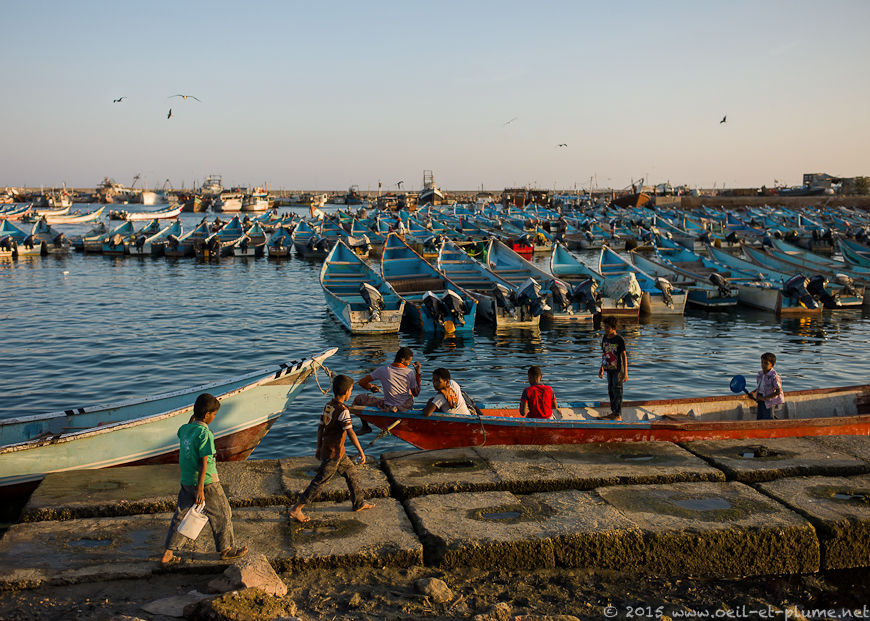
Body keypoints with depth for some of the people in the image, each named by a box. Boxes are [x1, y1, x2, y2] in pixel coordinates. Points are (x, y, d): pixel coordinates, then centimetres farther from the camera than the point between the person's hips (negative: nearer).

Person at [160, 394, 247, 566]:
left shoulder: (185, 429, 2)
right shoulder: (205, 434, -20)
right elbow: (204, 463, -21)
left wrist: (193, 419, 20)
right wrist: (200, 489, -21)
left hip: (186, 481, 7)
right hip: (206, 482, -7)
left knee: (181, 516, 14)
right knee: (221, 515, 10)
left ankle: (168, 554, 13)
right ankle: (227, 549, 22)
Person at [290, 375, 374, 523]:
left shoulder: (328, 406, 4)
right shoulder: (343, 411, -22)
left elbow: (320, 428, 11)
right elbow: (350, 433, -24)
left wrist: (319, 448, 20)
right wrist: (361, 452, -18)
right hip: (333, 454, -9)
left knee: (351, 471, 19)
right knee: (320, 481, -1)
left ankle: (359, 503, 29)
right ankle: (296, 509, 4)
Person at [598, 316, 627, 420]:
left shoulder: (619, 340, -14)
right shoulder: (605, 338, 6)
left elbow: (624, 356, -12)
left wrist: (625, 372, -15)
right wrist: (601, 368, 18)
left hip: (618, 369, -7)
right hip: (609, 368, 7)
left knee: (617, 391, -4)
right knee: (610, 391, 13)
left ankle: (619, 415, 2)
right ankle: (613, 412, 25)